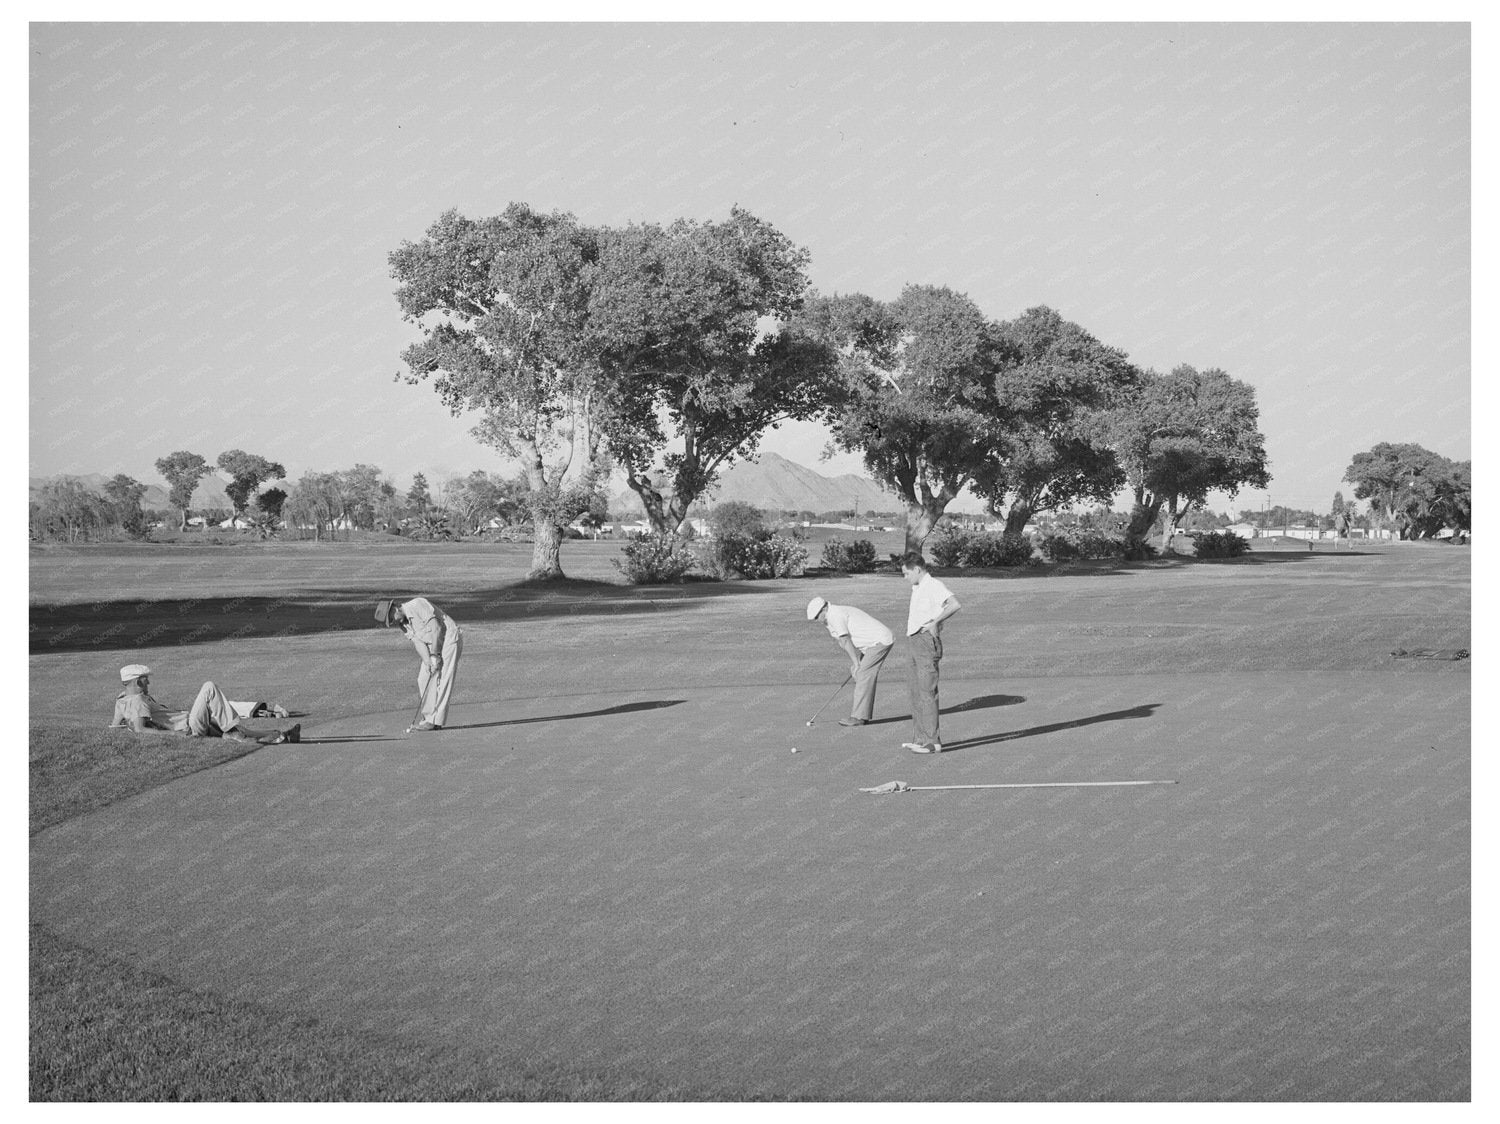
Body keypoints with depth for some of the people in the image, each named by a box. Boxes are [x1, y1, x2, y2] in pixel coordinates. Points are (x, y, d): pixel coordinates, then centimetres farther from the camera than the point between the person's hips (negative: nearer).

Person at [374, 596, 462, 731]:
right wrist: (427, 662, -19)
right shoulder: (403, 623, 5)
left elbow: (436, 627, -23)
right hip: (433, 645, 9)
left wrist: (434, 655, -22)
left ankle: (435, 721, -13)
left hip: (448, 638, -9)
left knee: (439, 680, -12)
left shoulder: (417, 605, -21)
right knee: (423, 679, 5)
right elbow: (417, 641, -3)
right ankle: (429, 717, 9)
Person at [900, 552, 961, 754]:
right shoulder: (917, 588, 18)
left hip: (927, 641, -10)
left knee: (927, 692, -10)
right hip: (914, 641, 10)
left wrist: (935, 622, -23)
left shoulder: (934, 586, -12)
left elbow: (955, 604, -28)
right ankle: (920, 738, 17)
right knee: (917, 693, 12)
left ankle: (932, 741, -9)